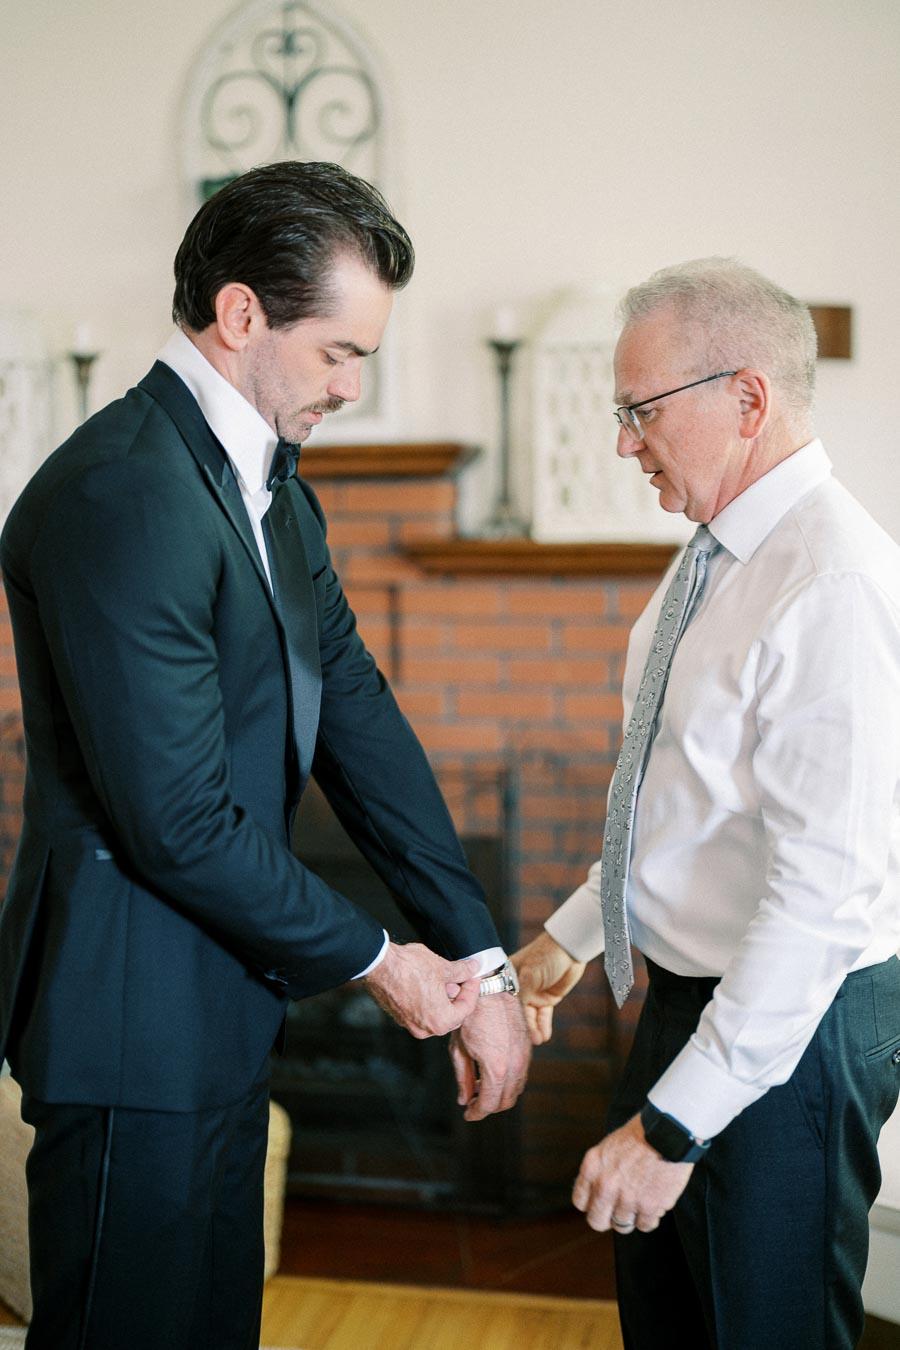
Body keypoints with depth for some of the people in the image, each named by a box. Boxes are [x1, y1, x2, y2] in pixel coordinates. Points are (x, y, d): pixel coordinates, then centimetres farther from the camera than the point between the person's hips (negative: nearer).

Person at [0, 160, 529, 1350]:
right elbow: (180, 823, -24)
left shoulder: (271, 483, 8)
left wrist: (481, 963, 1)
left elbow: (354, 714, 5)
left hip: (223, 1006, 9)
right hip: (134, 1022, -9)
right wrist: (376, 962, -10)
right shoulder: (122, 496, -23)